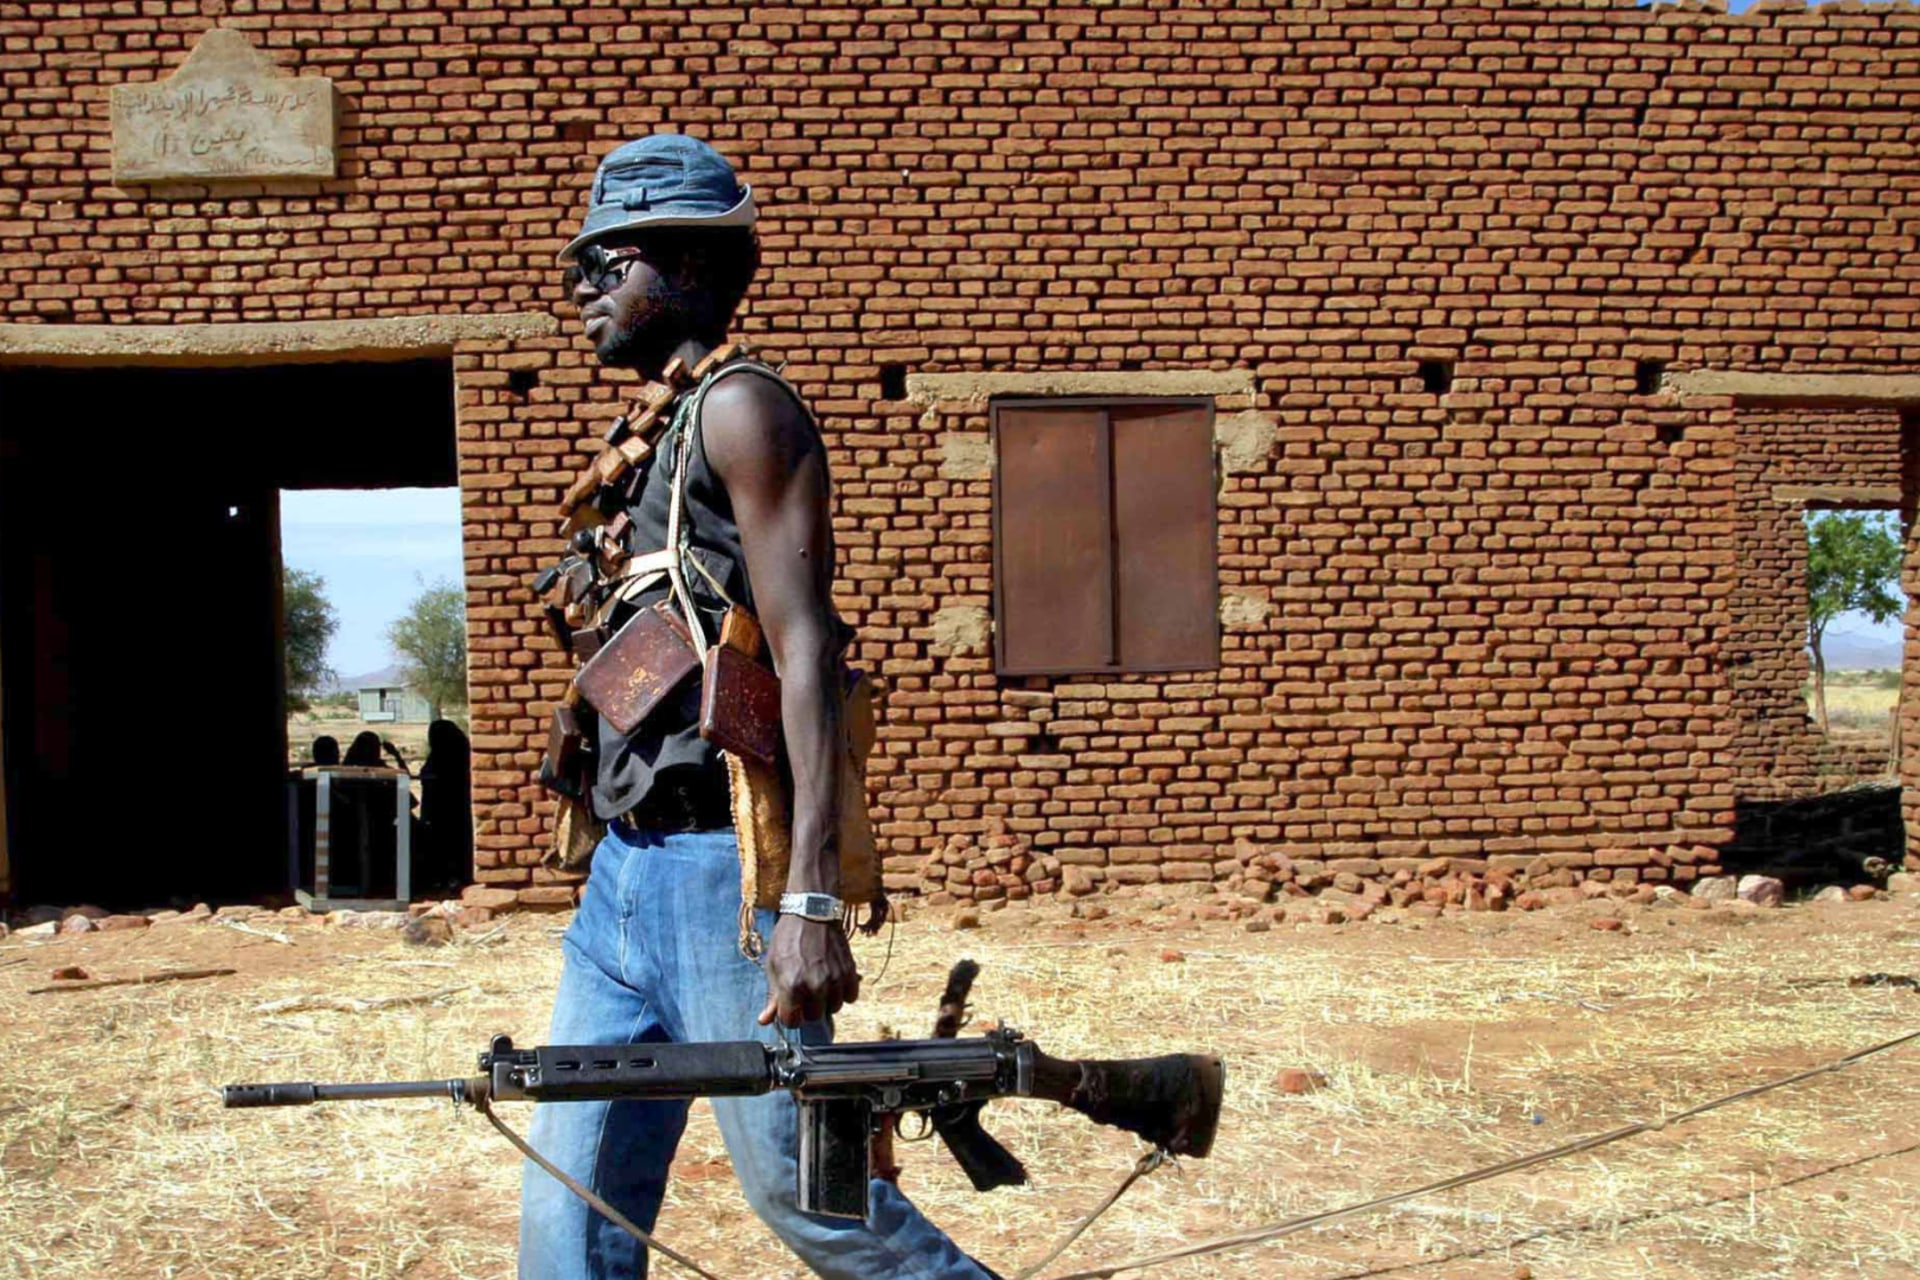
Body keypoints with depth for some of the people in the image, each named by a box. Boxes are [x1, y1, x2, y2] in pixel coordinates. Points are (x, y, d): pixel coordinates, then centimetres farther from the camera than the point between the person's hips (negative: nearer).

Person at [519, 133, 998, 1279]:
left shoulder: (742, 407, -9)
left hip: (724, 868, -9)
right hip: (631, 868, 9)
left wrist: (811, 898, -27)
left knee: (799, 1184, 0)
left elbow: (807, 650, -19)